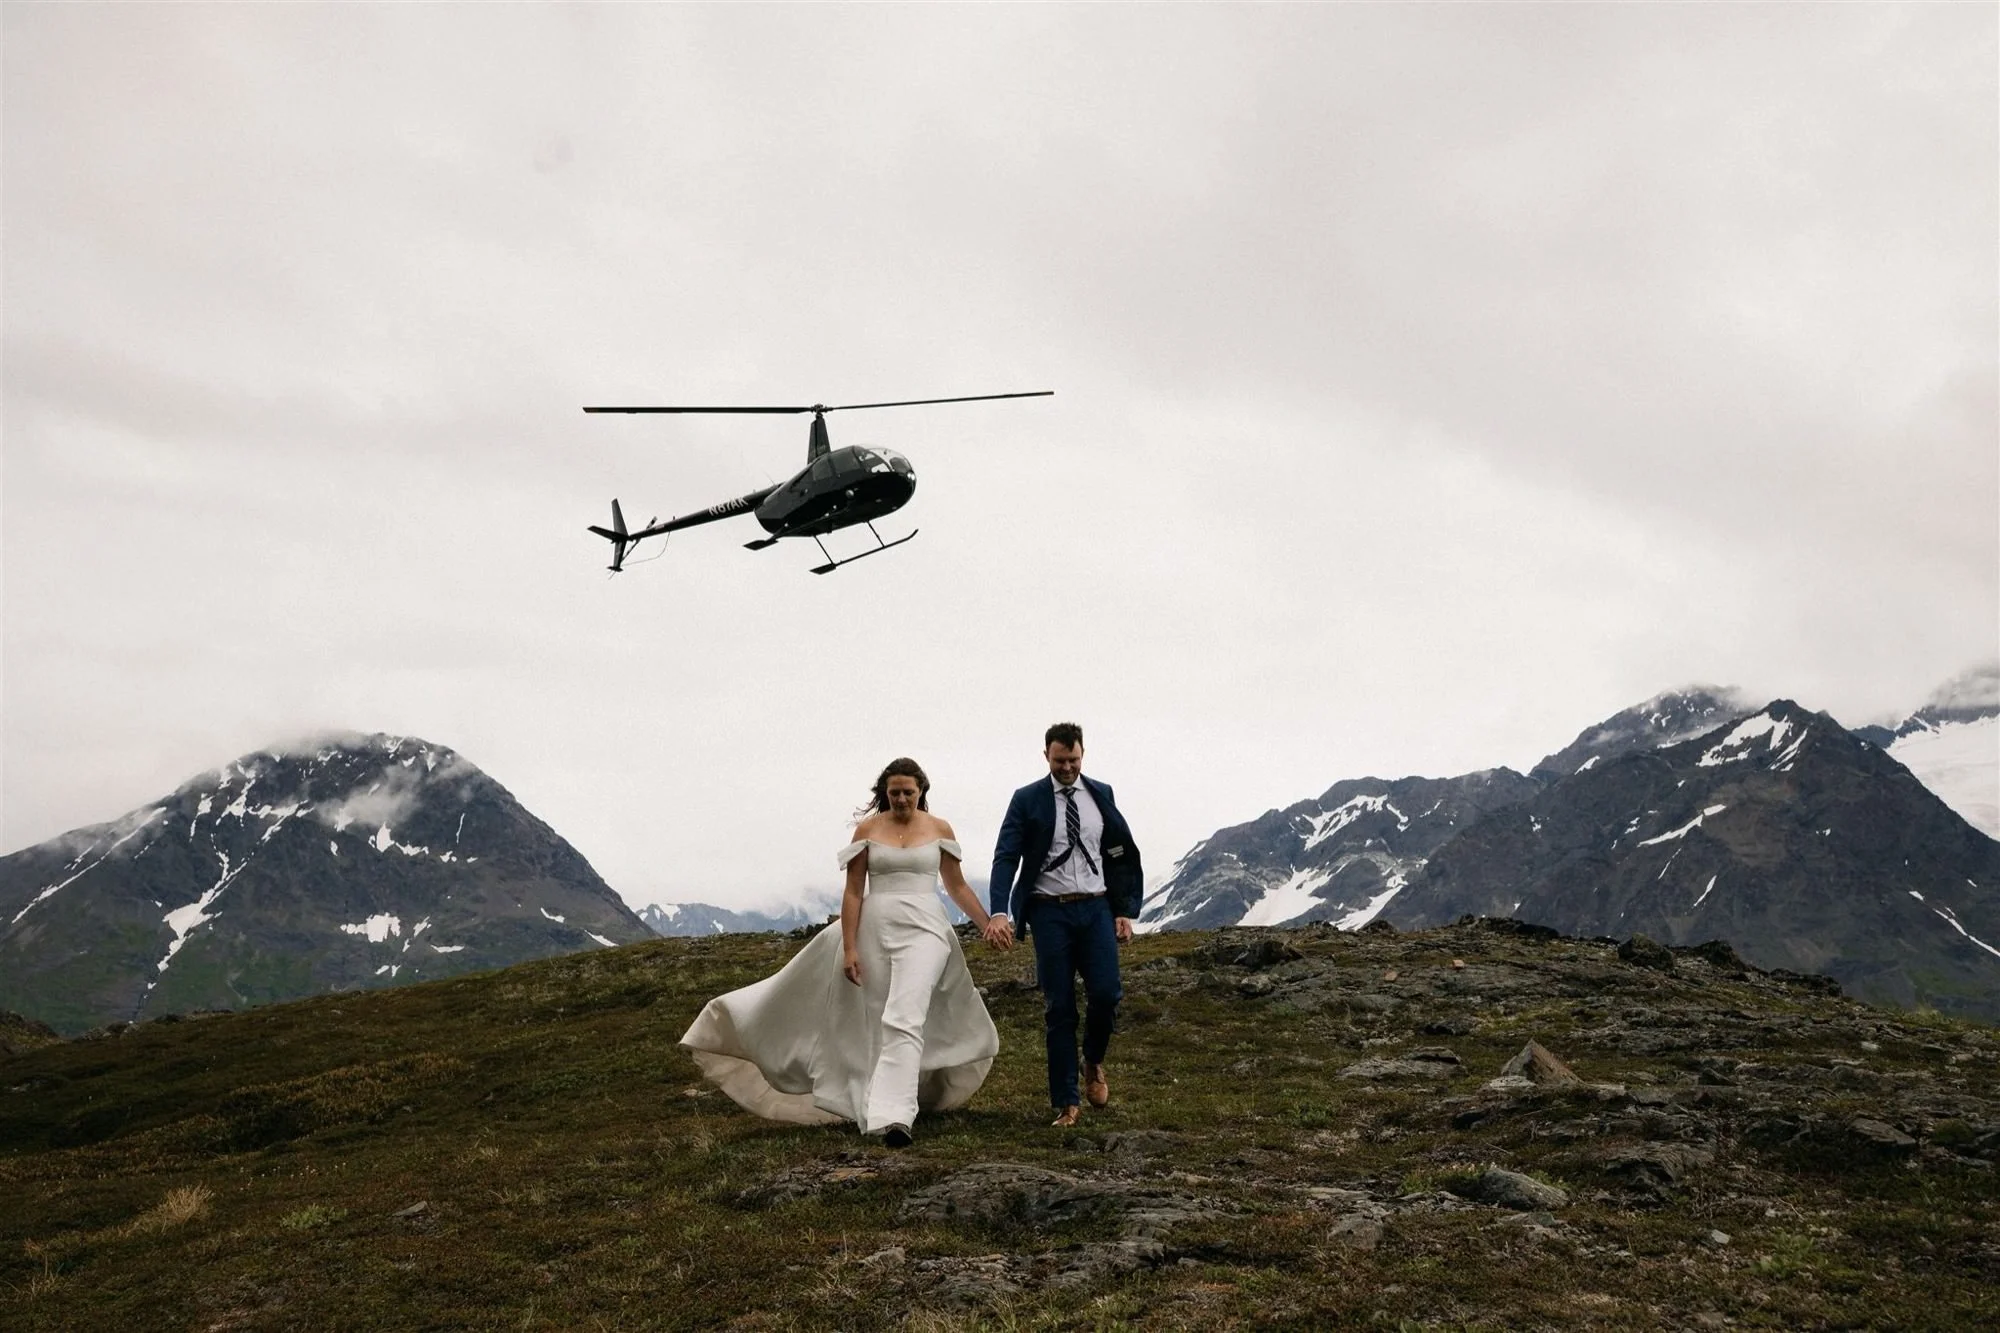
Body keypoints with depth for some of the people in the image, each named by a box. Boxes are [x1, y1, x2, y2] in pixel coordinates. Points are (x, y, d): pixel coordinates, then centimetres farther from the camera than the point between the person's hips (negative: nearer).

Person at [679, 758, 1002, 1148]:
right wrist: (849, 949, -6)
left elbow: (958, 887, 13)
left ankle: (893, 1117, -25)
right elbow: (853, 891, 0)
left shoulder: (940, 829, 5)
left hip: (923, 931, -1)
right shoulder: (868, 829, 2)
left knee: (905, 1021, -17)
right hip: (875, 932, 1)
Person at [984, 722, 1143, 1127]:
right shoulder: (1027, 800, -1)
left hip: (1096, 908, 2)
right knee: (1058, 1008, 1)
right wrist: (999, 912, -22)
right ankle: (1066, 1102, 9)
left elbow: (1120, 855, 13)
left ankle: (1093, 1063, 21)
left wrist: (1125, 910, 6)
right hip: (1050, 912, -2)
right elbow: (1006, 858, -9)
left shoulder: (1101, 794, 8)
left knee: (1106, 993, -11)